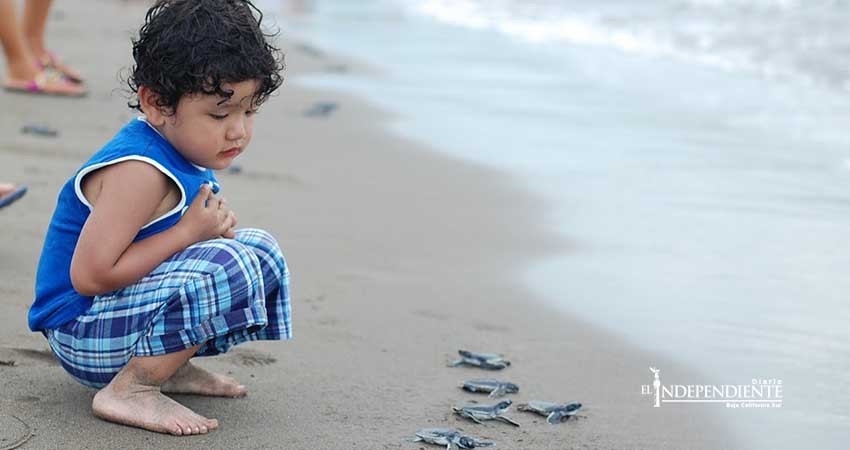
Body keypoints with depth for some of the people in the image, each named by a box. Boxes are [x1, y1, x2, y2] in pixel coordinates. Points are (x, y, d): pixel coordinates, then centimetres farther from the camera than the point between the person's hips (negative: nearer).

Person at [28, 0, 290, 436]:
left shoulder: (180, 153, 4)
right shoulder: (139, 172, -26)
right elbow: (89, 276, -29)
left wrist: (215, 225, -5)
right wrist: (190, 232, -23)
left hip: (123, 306, 10)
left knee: (260, 249, 14)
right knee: (234, 268, -29)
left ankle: (166, 364, 8)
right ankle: (128, 391, -18)